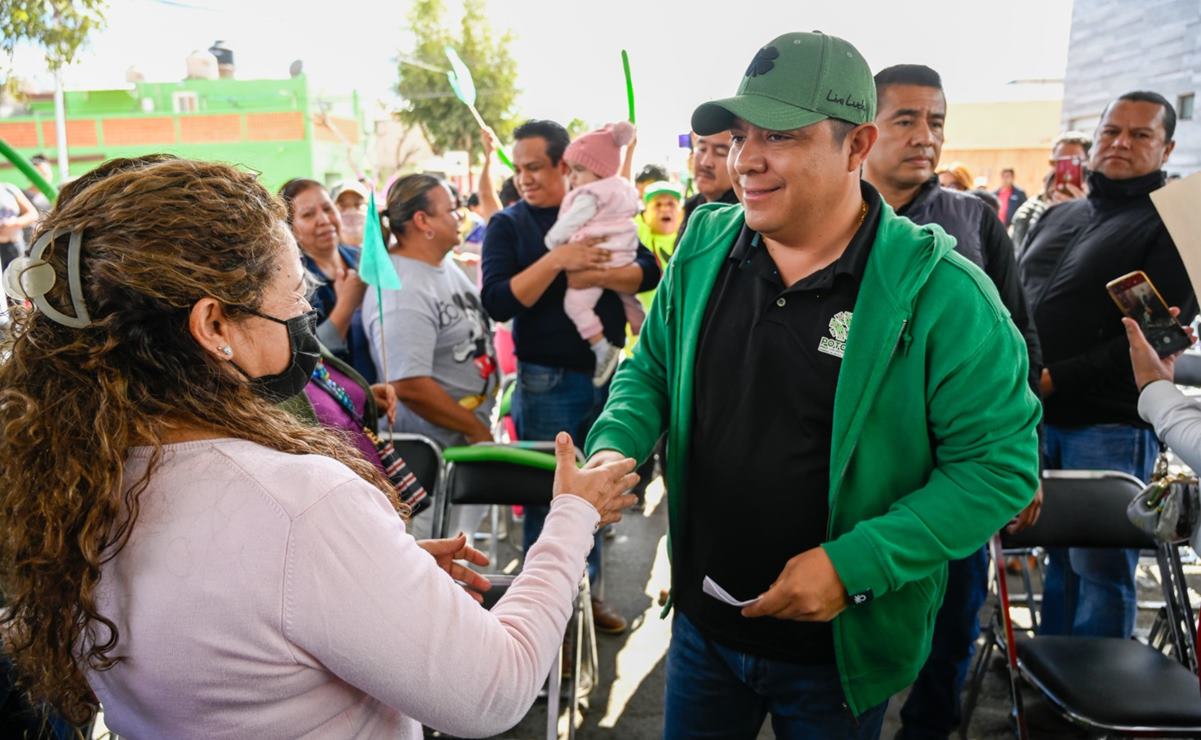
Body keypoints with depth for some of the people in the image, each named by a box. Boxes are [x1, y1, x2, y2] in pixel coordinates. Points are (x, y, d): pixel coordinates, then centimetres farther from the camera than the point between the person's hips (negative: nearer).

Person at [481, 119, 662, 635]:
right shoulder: (507, 226, -1)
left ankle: (587, 591, 31)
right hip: (547, 383, -3)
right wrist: (557, 260, -23)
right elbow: (498, 302, -15)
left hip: (607, 374, 3)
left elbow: (648, 272, -4)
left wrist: (598, 275, -21)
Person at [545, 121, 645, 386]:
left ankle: (603, 350, -16)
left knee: (576, 303, -13)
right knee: (628, 300, 25)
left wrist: (550, 242, 2)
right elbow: (636, 208, 32)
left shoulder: (589, 196, -14)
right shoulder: (623, 188, 14)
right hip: (623, 257, 10)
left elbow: (567, 225, -12)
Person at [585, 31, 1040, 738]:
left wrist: (853, 563, -23)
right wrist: (615, 446, -12)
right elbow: (650, 368, 9)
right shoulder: (704, 248, -4)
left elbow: (1000, 462, -15)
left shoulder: (940, 291, -18)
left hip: (839, 652, -3)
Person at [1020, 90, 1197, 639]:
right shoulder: (1057, 217, 16)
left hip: (1110, 426, -6)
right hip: (1035, 416, 6)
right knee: (1058, 555, 16)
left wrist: (1054, 378, -17)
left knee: (1099, 568, 3)